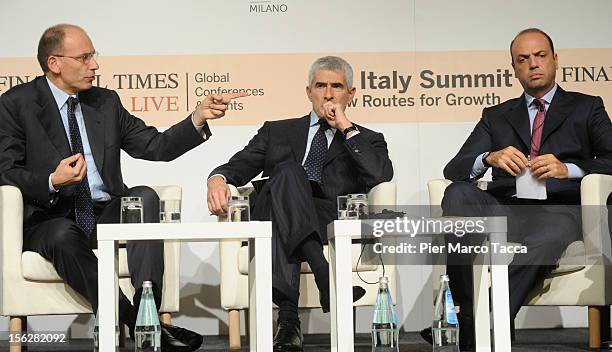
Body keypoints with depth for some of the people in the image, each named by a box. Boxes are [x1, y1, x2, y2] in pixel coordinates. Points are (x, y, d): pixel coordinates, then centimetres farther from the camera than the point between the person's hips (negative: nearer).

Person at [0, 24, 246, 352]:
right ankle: (138, 324, -34)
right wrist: (53, 182, -25)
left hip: (106, 215, 4)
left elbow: (156, 146, 10)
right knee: (65, 237, -37)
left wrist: (198, 118, -5)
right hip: (51, 219, -4)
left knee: (145, 196, -26)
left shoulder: (106, 102, 14)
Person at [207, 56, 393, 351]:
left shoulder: (367, 140, 22)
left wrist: (346, 127, 3)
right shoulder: (277, 132, 27)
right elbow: (239, 166, 14)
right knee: (288, 171, -31)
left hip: (331, 223, -1)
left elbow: (381, 177, 0)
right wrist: (218, 178, -10)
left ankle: (288, 314, -44)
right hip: (274, 221, 1)